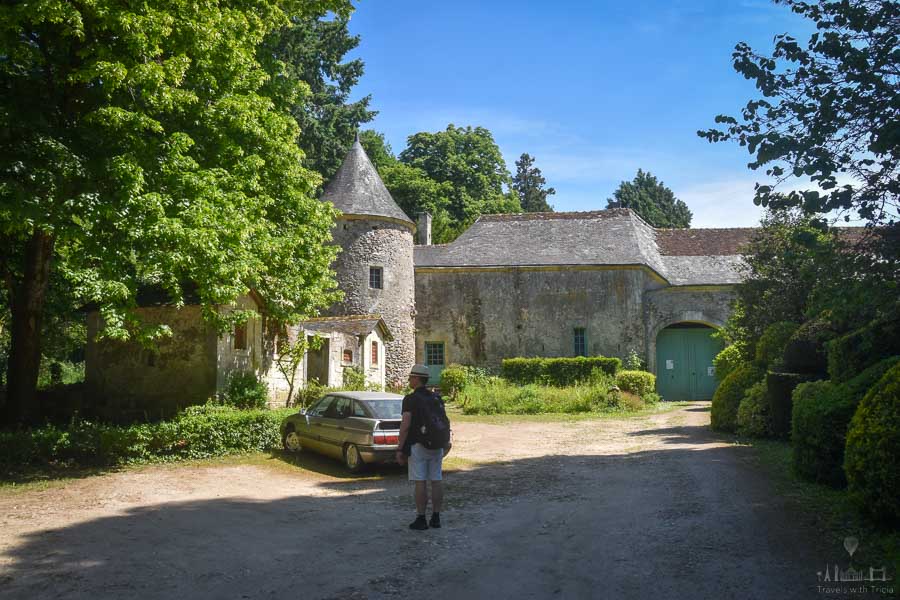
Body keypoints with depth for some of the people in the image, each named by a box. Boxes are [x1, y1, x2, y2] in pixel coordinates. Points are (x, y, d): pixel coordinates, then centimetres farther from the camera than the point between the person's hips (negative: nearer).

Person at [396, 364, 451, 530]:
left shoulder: (410, 399, -9)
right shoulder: (437, 398, 10)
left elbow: (405, 425, -15)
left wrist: (400, 449, -12)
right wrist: (445, 443, 22)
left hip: (418, 446, -6)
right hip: (436, 446, 6)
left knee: (420, 482, -3)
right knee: (436, 480, 8)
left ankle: (421, 519, 0)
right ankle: (436, 518, 13)